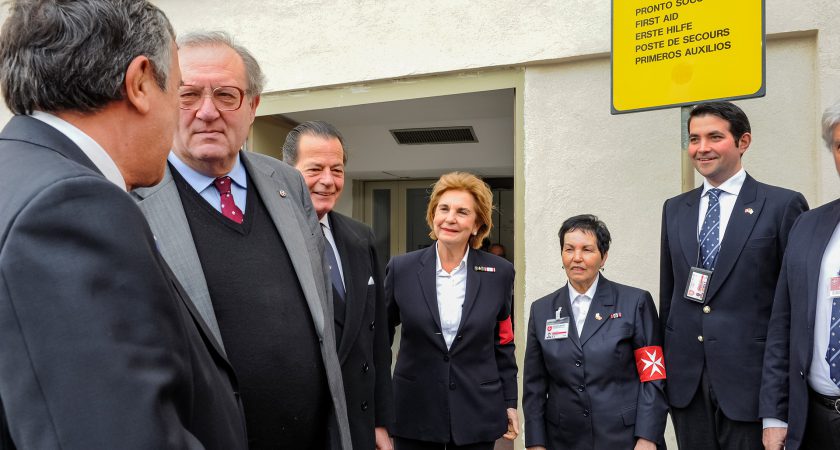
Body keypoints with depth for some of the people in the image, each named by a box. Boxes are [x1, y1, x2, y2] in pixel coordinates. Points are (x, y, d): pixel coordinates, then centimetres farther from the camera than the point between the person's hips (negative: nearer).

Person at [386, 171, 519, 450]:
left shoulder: (500, 273, -2)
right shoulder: (401, 269, -4)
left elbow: (503, 343, 6)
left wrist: (510, 403, 6)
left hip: (477, 414, 0)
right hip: (414, 413, 0)